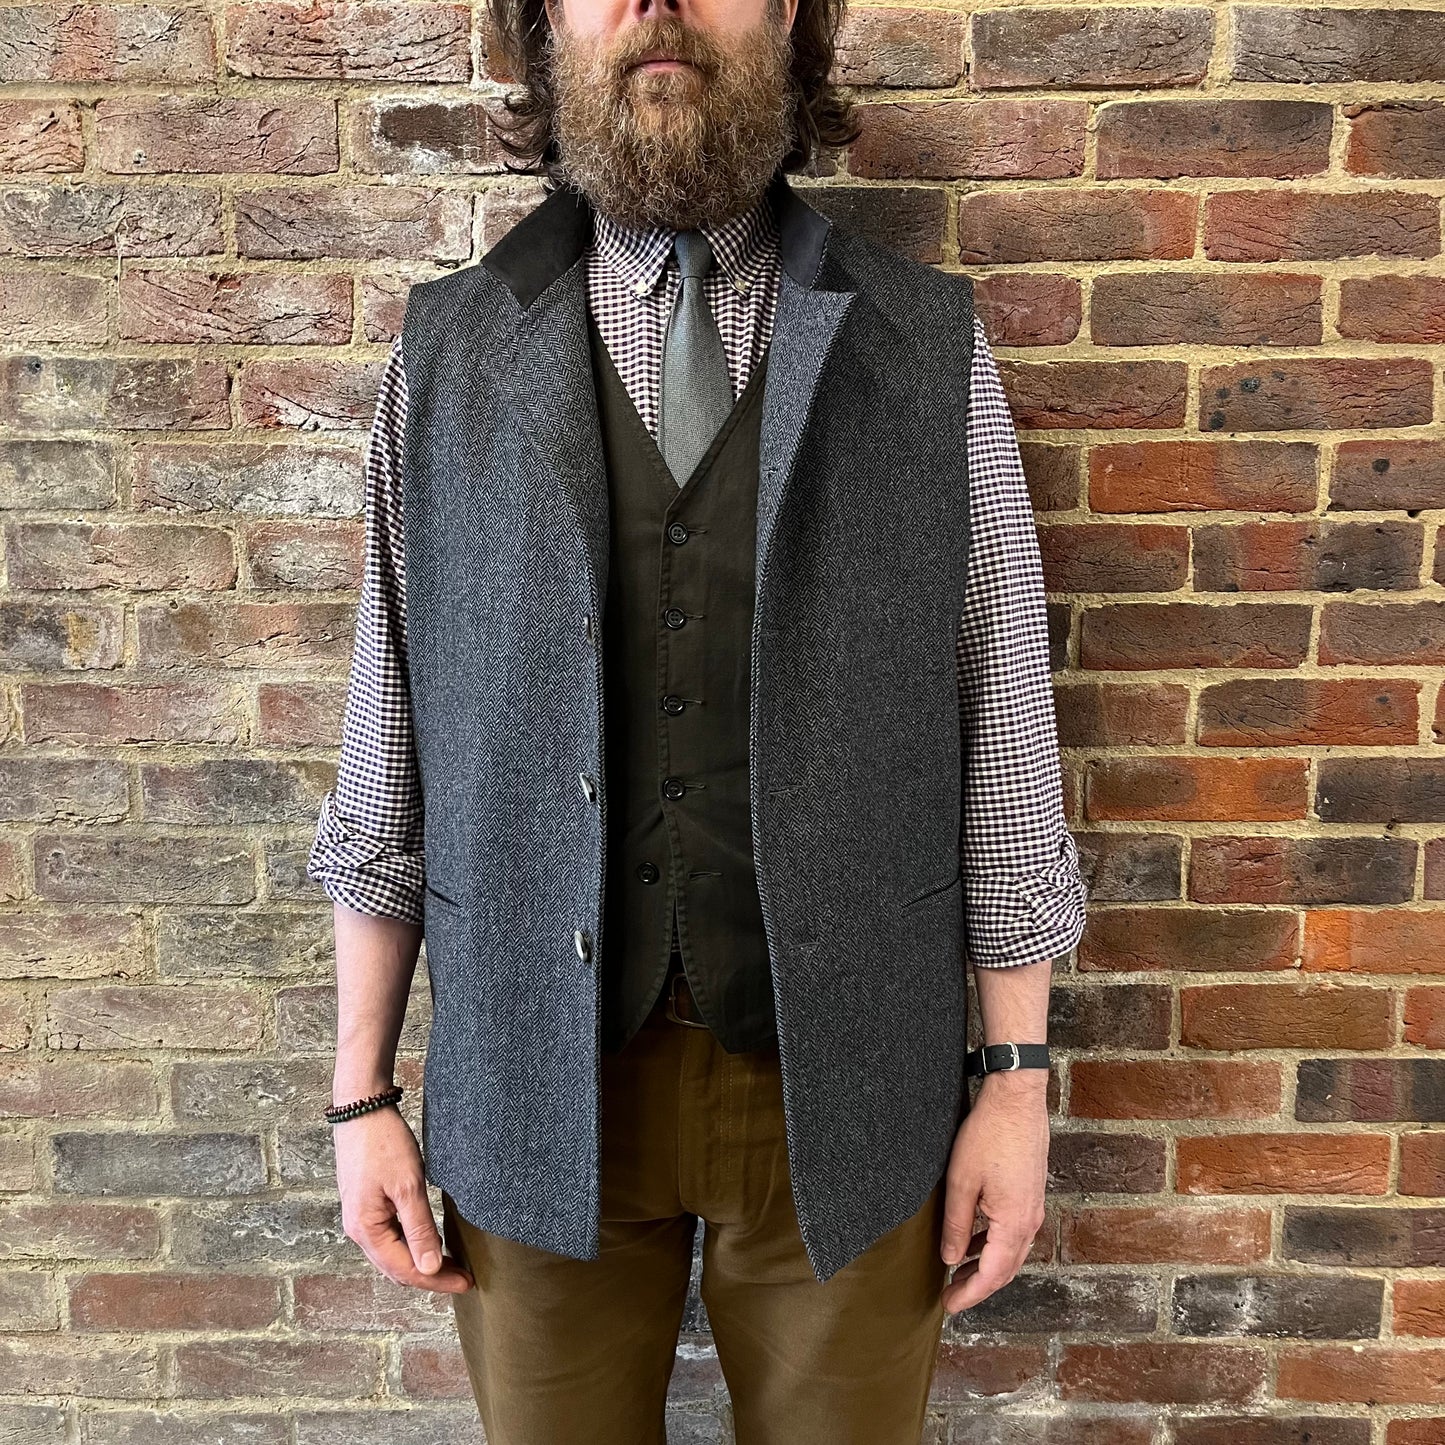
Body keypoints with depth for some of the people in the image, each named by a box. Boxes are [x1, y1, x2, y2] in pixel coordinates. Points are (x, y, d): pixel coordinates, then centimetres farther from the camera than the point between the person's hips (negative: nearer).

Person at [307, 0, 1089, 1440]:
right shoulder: (447, 350, 1)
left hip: (839, 1077, 0)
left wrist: (1017, 1076, 0)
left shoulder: (932, 344, -1)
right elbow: (387, 756, 2)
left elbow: (1005, 731, 0)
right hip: (536, 1087, 1)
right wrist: (360, 1093, 3)